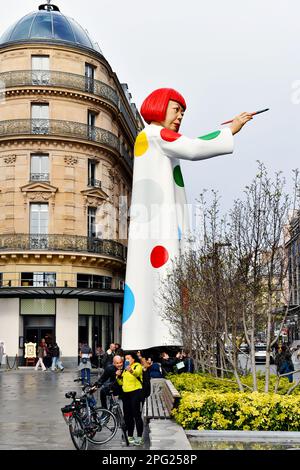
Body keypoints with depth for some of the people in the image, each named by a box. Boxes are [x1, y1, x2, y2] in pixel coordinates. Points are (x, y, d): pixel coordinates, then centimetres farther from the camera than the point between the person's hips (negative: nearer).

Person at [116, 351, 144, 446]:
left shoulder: (137, 366, -4)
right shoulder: (125, 369, 19)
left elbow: (137, 372, -30)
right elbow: (121, 383, 17)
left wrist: (131, 370, -52)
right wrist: (118, 376, -3)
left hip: (136, 393, -8)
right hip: (126, 394, 8)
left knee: (137, 416, -7)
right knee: (127, 416, 12)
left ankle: (140, 438, -3)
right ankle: (130, 437, 23)